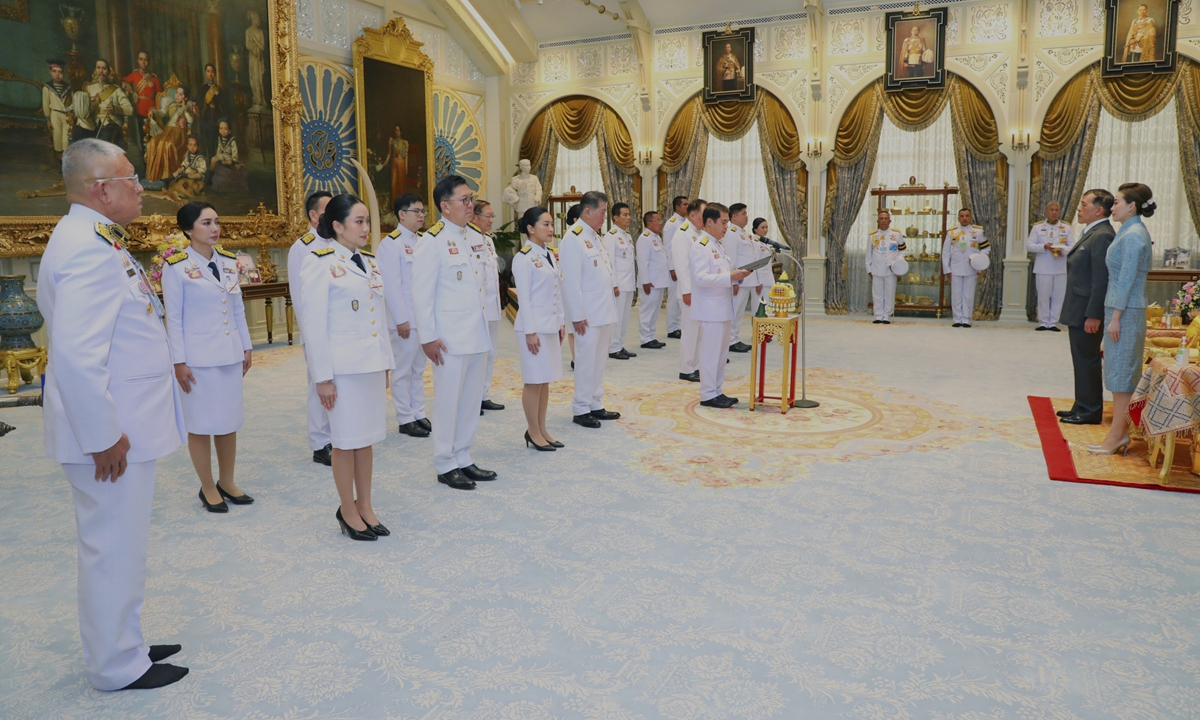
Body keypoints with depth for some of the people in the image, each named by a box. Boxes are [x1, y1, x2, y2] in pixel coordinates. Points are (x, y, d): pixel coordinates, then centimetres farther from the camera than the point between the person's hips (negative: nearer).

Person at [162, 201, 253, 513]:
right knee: (201, 424, 4)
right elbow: (173, 318, -8)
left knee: (230, 420, 12)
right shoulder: (177, 268, -8)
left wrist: (246, 347, 11)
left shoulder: (229, 262, 7)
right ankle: (208, 488, 18)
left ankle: (227, 482, 26)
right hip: (198, 357, -5)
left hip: (230, 354, 5)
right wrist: (179, 362, -11)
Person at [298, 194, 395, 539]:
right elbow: (313, 323, -12)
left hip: (372, 363, 6)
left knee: (367, 437, 12)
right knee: (346, 440, 4)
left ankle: (365, 506, 25)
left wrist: (386, 363, 13)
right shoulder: (321, 263, -9)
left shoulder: (370, 262, 11)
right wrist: (323, 377, -14)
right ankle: (348, 511, 19)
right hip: (343, 366, -6)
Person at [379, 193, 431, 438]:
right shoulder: (390, 244, -9)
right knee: (403, 371, 3)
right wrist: (401, 319, -16)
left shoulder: (423, 241, 11)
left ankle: (418, 414, 23)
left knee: (418, 369, 14)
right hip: (405, 319, -7)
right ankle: (405, 419, 12)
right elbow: (391, 285, -13)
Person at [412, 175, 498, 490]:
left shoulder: (475, 237, 12)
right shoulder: (433, 241, -10)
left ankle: (463, 458, 26)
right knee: (448, 401, 2)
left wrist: (485, 325, 13)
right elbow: (422, 294, -12)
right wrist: (428, 337, -14)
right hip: (450, 339, -7)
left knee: (472, 399, 13)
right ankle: (445, 465, 16)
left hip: (478, 335, 7)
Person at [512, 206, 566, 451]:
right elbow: (524, 298, -15)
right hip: (534, 326, -8)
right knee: (534, 381, 1)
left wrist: (561, 323, 12)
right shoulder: (524, 258, -12)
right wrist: (530, 331, -17)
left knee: (545, 380, 12)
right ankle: (533, 433, 12)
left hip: (551, 325, 8)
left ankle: (542, 430, 22)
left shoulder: (550, 255, 12)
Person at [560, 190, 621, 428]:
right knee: (586, 362, -2)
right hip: (588, 315, -9)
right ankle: (581, 410, 9)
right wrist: (577, 316, -20)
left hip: (604, 312, 9)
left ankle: (596, 405, 24)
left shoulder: (593, 236, 15)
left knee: (599, 361, 14)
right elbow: (570, 282, -19)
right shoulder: (573, 239, -15)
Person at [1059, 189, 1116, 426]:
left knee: (1087, 361, -1)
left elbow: (1101, 281, -21)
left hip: (1087, 313, -10)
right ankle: (1083, 407, 25)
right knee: (1083, 361, 15)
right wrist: (1083, 314, 18)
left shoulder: (1102, 236, -17)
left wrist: (1093, 316, -23)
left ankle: (1089, 411, 8)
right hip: (1078, 311, 10)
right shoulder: (1091, 233, 15)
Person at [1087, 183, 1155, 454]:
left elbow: (1127, 280, -19)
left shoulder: (1133, 236, -16)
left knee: (1121, 370, -4)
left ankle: (1117, 435, 2)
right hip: (1121, 309, 10)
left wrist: (1115, 317, -19)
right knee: (1120, 371, 12)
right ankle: (1120, 432, 18)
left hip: (1125, 311, -10)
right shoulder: (1132, 232, 14)